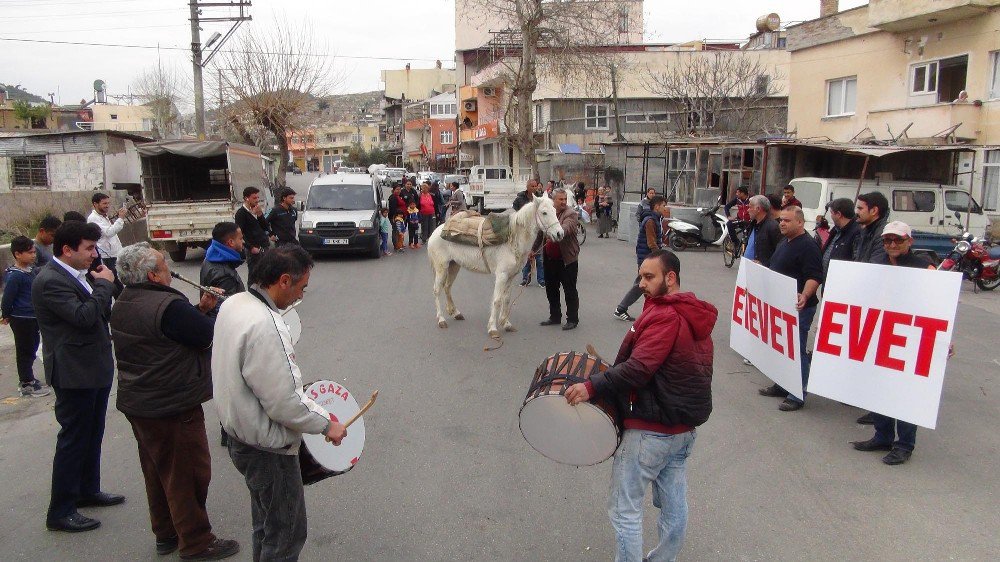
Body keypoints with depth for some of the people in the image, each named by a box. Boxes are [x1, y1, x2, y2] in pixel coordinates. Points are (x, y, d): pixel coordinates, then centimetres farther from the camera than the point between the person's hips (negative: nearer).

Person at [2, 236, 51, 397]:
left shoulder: (32, 270, 5)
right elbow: (7, 298, -15)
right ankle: (27, 385, 15)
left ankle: (27, 379, 34)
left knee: (32, 348, 19)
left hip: (33, 317, 8)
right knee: (25, 351, 3)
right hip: (21, 319, -8)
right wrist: (6, 316, -1)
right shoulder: (14, 276, -21)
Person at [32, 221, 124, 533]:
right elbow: (83, 316, -28)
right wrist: (104, 284, -17)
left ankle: (88, 490, 37)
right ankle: (60, 512, 12)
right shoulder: (50, 281, -20)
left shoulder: (76, 275, 10)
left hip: (95, 369, 10)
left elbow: (99, 313, 18)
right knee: (73, 440, 0)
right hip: (75, 374, -10)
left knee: (92, 434, 21)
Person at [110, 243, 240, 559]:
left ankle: (165, 534, 34)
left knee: (157, 471, 21)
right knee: (188, 474, 3)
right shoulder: (168, 305, -25)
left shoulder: (123, 304, 6)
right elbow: (209, 336, -19)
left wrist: (199, 309, 1)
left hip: (136, 402, 10)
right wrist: (213, 312, -3)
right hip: (172, 407, -10)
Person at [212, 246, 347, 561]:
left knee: (266, 522, 26)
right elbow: (284, 404, -29)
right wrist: (326, 425, -13)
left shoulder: (232, 304, 0)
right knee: (286, 535, 8)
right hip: (267, 449, -10)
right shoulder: (266, 327, -31)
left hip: (240, 434, 10)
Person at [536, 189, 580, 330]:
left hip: (567, 259, -6)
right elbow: (540, 233, 21)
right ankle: (555, 317, 27)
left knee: (570, 291, 1)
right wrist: (534, 249, 24)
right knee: (551, 290, 14)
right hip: (550, 259, 6)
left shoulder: (571, 214, -9)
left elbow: (565, 229, -27)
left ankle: (572, 319, 10)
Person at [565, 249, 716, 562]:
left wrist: (592, 387, -34)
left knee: (624, 508, 1)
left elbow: (638, 368, -30)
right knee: (674, 504, 19)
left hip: (651, 430, -10)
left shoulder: (664, 316, -20)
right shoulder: (694, 316, 10)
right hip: (685, 427, 10)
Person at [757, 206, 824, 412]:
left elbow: (814, 277, -25)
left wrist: (805, 296, -39)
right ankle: (782, 385, 32)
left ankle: (797, 396, 3)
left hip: (798, 308, -10)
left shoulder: (808, 246, -17)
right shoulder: (784, 242, 14)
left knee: (796, 350, -4)